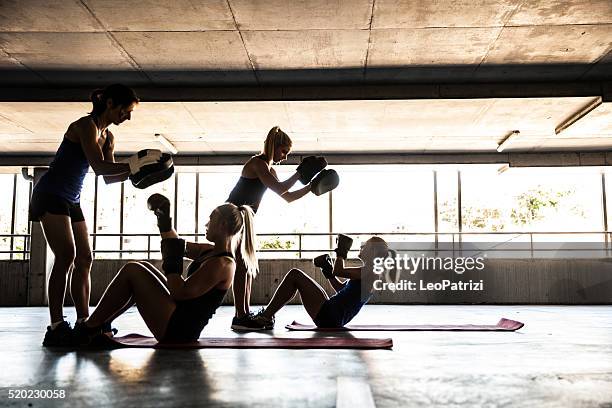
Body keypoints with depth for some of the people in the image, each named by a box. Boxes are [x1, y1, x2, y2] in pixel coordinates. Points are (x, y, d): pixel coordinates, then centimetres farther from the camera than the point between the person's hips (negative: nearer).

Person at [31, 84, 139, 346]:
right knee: (66, 256, -18)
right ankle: (56, 327, -18)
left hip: (71, 201, 9)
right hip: (51, 195, -9)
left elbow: (109, 177, 12)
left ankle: (83, 322, 5)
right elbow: (99, 167, -25)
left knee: (84, 259, 3)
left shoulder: (108, 136, 12)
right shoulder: (86, 125, -14)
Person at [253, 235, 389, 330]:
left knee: (294, 275, -9)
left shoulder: (370, 272, -11)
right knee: (295, 276, 17)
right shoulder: (367, 272, 19)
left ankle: (265, 316, -4)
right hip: (334, 319, 11)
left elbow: (339, 271, -22)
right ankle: (266, 317, 10)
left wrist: (341, 252, -7)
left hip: (330, 316, -11)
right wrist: (329, 272, 19)